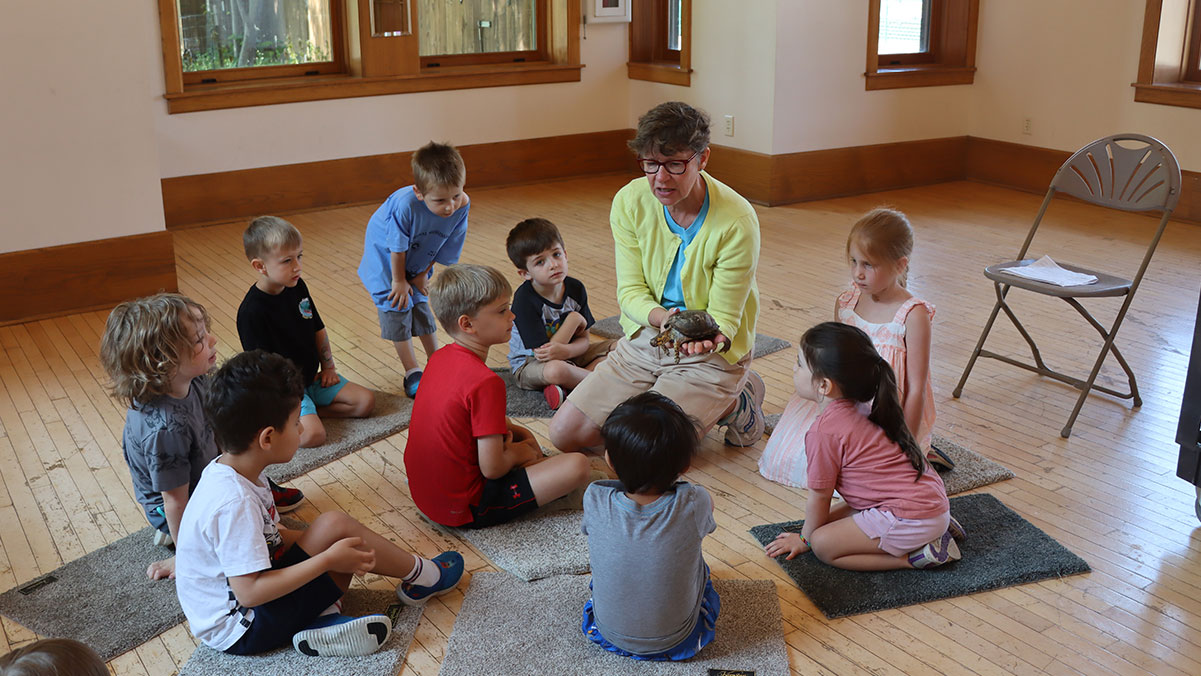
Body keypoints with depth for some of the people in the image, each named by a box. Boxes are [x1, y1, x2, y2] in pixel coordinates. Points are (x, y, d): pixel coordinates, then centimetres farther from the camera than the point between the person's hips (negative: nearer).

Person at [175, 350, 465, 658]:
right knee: (334, 525, -19)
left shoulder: (228, 469, 0)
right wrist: (327, 559, -26)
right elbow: (249, 592, -30)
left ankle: (324, 620, -13)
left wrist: (317, 543, 4)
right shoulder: (234, 503, -30)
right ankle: (421, 576, 1)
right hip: (240, 631, -10)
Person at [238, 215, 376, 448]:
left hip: (312, 377, 7)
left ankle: (309, 409, 1)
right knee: (312, 434, -27)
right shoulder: (251, 311, -23)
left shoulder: (297, 287, -1)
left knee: (366, 401, -1)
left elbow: (318, 329, 12)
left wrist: (328, 367, 10)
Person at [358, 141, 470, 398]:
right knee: (397, 309, -5)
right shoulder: (405, 204, -43)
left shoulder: (462, 205, -28)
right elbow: (397, 246, -27)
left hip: (418, 263, 4)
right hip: (385, 259, -4)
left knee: (421, 307, 15)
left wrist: (423, 274, -4)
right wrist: (399, 281, -14)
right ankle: (412, 373, 8)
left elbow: (445, 248, -11)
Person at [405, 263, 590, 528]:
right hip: (464, 510, -9)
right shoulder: (486, 382, -25)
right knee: (577, 466, -17)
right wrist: (517, 452, -1)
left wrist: (514, 429, 8)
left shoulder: (440, 358, 1)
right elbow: (492, 468, -23)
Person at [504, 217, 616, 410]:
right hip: (529, 364, -7)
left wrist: (566, 350, -30)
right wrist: (575, 319, -18)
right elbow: (543, 354, -25)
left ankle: (565, 386, -20)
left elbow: (584, 341, -5)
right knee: (555, 370, -40)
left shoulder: (575, 288, -7)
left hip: (570, 356, 7)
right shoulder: (524, 300, -24)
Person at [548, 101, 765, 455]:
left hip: (711, 354, -5)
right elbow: (630, 290, -8)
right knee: (565, 433, -3)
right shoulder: (630, 201, -9)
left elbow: (723, 319, -16)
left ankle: (733, 402, 6)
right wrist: (661, 317, -31)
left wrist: (702, 336, -40)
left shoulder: (737, 221, -22)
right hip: (644, 340, 5)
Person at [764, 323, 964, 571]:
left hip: (911, 518, -10)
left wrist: (805, 539, 9)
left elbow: (819, 496, -7)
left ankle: (915, 557, -9)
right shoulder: (857, 410, 9)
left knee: (823, 544, -9)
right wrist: (825, 521, 28)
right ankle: (938, 528, 16)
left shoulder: (824, 431, -19)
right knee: (834, 517, 19)